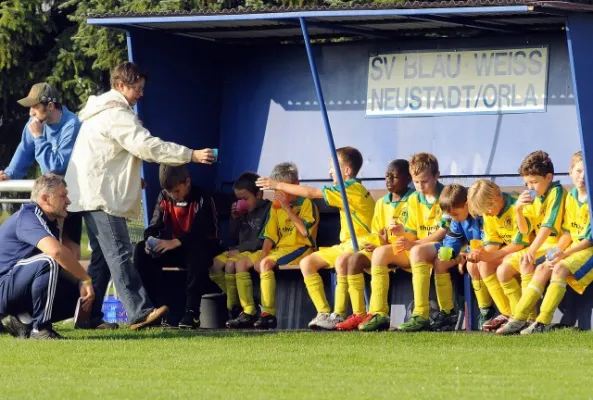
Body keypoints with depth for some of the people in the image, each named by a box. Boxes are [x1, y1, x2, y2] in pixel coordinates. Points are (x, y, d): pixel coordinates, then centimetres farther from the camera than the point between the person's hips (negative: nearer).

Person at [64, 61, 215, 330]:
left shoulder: (103, 111, 20)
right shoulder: (116, 114, -15)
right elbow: (147, 146, -22)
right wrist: (191, 156, -20)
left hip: (93, 194, 11)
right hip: (102, 195, -11)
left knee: (103, 255, 12)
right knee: (119, 253, -16)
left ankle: (89, 315, 11)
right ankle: (139, 312, -23)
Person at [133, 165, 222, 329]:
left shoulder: (202, 199, -15)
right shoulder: (164, 198, 2)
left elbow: (202, 232, -26)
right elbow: (154, 226, 0)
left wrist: (175, 242, -40)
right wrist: (150, 240, -25)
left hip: (200, 249, -5)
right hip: (173, 249, 5)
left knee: (197, 251, -41)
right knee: (141, 250, -19)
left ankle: (192, 311, -42)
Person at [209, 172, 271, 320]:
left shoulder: (268, 209, -9)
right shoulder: (245, 212, 17)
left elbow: (264, 239, -17)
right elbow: (235, 237, 22)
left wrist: (240, 249, -17)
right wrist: (235, 219, 6)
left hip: (257, 251, -9)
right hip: (241, 251, 9)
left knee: (231, 264, -30)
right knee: (214, 265, -9)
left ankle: (233, 308, -17)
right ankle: (239, 301, -5)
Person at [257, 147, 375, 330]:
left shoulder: (352, 188, -15)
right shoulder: (350, 188, 16)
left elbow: (310, 193, -15)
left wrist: (278, 185, -11)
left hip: (363, 242, -11)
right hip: (347, 245, 11)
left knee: (341, 261, -41)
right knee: (306, 263, 4)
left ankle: (339, 316, -35)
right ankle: (324, 313, -4)